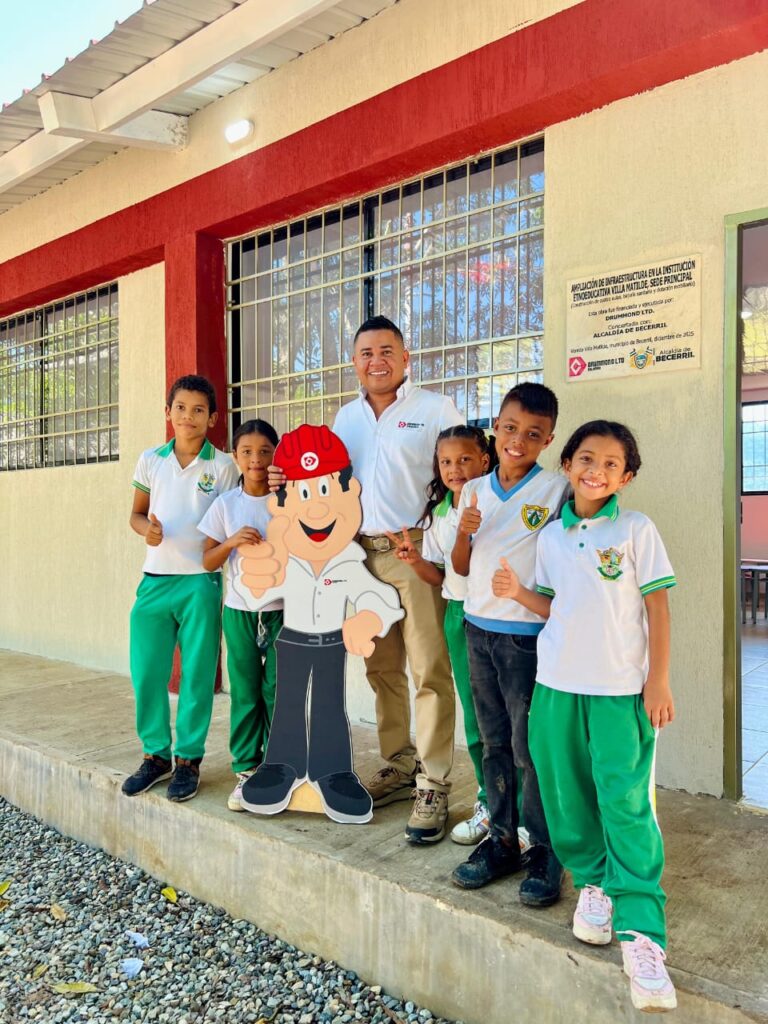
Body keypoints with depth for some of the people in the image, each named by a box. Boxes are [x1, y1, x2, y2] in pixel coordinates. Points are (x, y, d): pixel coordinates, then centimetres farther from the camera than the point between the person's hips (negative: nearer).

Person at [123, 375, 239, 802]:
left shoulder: (223, 466, 0)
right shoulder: (151, 460, 7)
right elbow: (136, 513, 15)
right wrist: (146, 529, -6)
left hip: (201, 581, -3)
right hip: (155, 579, 3)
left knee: (197, 674, 3)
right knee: (147, 671, 6)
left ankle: (189, 759, 17)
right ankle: (156, 754, 23)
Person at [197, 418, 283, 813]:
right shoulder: (226, 504, 1)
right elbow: (207, 562, 2)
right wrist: (232, 542, -17)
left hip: (281, 608, -1)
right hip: (239, 610, 1)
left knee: (277, 690, 3)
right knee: (245, 691, 7)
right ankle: (246, 769, 18)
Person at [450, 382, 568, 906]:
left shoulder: (556, 490, -8)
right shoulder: (474, 490, 7)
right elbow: (461, 567, 11)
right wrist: (463, 532, -7)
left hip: (527, 635, -5)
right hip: (478, 629, 5)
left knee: (530, 748, 1)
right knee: (494, 744, 15)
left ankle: (546, 853, 18)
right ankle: (502, 840, 28)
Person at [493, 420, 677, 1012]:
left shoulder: (637, 530, -4)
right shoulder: (552, 536, 8)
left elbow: (658, 608, -3)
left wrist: (659, 683, -8)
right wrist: (518, 592, -3)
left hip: (621, 690, -4)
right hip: (556, 685, 5)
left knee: (626, 805, -7)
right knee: (568, 794, 11)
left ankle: (641, 932, 1)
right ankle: (593, 881, 33)